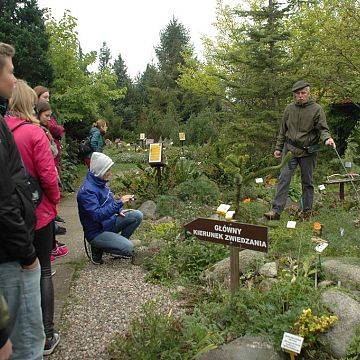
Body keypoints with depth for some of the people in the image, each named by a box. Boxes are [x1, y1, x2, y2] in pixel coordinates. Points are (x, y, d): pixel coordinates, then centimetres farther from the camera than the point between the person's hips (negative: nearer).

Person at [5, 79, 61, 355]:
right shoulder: (33, 132, -16)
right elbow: (48, 176, -16)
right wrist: (55, 199, 2)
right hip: (38, 213, -4)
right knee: (43, 271, 10)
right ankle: (47, 336, 21)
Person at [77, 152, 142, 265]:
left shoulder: (101, 182, 2)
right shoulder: (87, 191, -26)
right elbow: (97, 215, -33)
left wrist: (118, 211, 2)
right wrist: (119, 203, -35)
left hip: (109, 222, 9)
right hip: (97, 232, -9)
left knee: (137, 215, -2)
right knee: (128, 247, -22)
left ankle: (120, 241, 10)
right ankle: (98, 249, 1)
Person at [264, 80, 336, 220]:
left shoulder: (316, 109, -2)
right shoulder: (289, 109, 7)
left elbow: (322, 129, -5)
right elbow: (283, 131, 14)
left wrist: (326, 139, -27)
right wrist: (278, 148, 13)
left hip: (308, 152, -2)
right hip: (290, 150, 2)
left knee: (307, 183, 10)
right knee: (284, 179, -8)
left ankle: (307, 212, 22)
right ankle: (276, 210, -9)